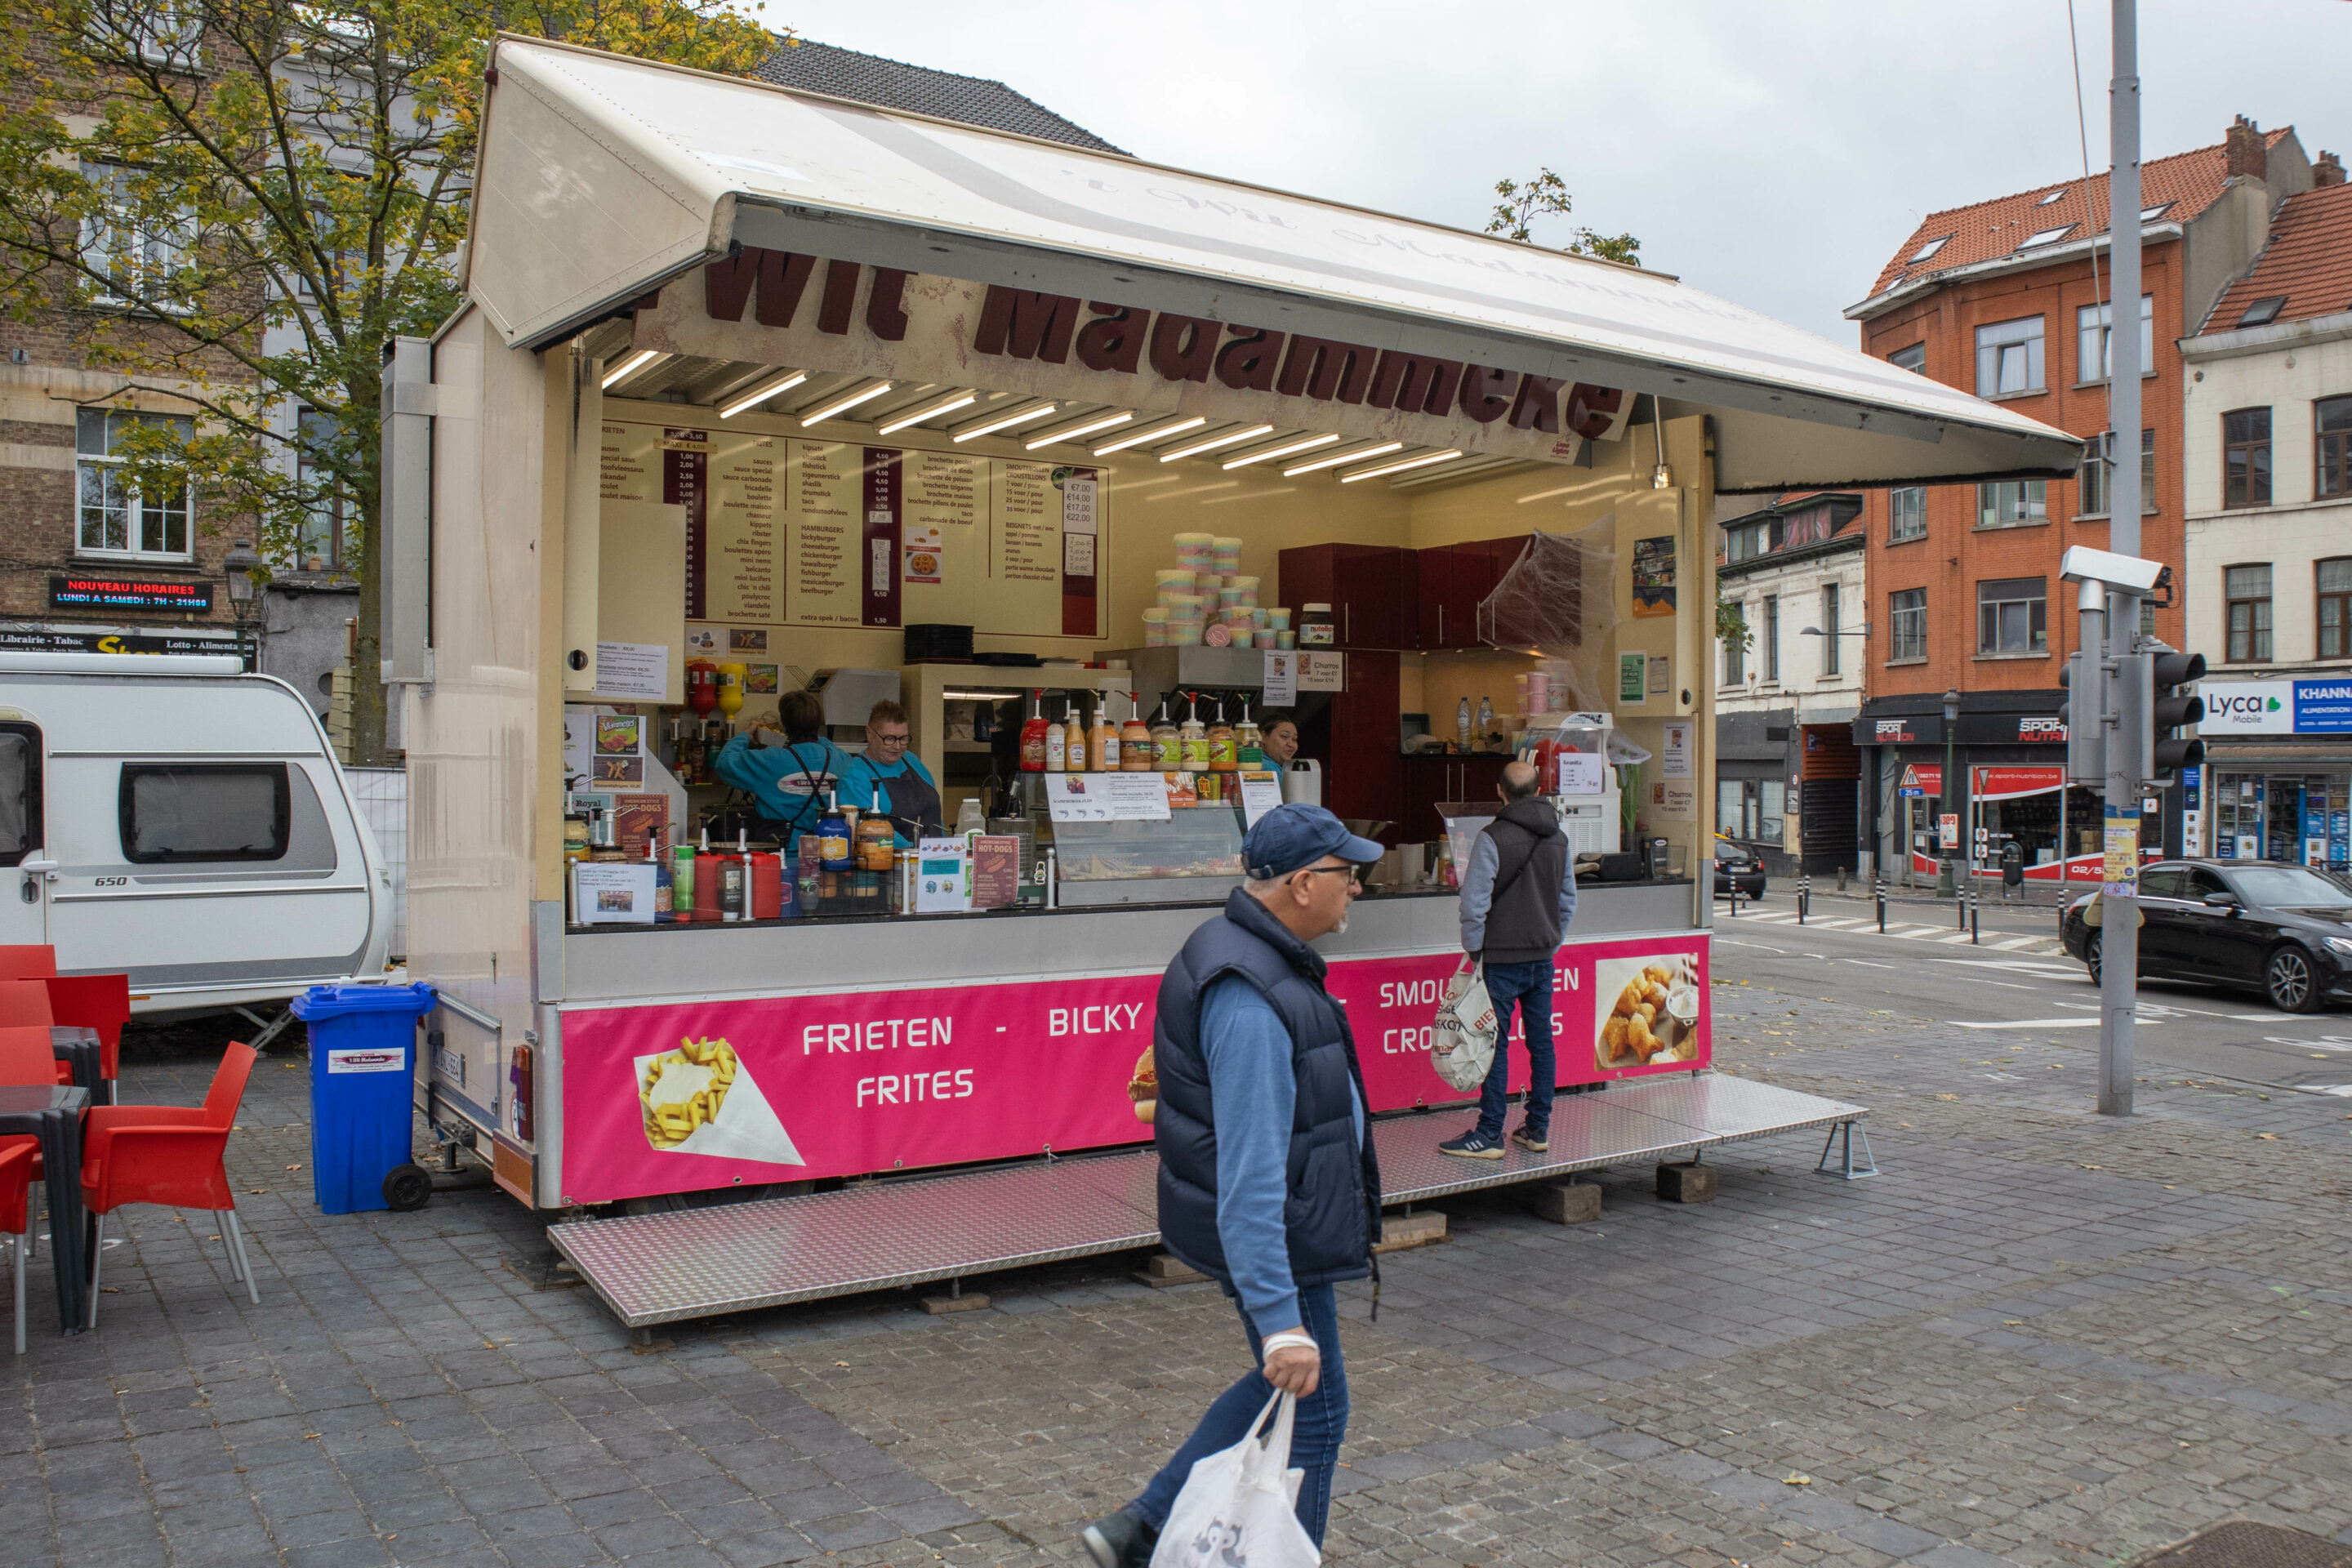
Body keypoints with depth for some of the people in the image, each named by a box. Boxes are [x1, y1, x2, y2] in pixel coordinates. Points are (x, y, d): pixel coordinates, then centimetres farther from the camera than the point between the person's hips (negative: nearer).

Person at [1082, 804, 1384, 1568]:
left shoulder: (1256, 957, 5)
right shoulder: (1249, 1001, -30)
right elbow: (1250, 1176, -34)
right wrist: (1281, 1320, -36)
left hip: (1279, 1224, 11)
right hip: (1274, 1239, -11)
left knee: (1285, 1388, 24)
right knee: (1311, 1407, 7)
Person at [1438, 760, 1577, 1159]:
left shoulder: (1493, 838, -13)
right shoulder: (1558, 838, 8)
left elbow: (1475, 902, -15)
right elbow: (1568, 900, 16)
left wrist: (1474, 950, -4)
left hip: (1502, 958, -6)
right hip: (1543, 959, 6)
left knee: (1495, 1044, -2)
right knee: (1541, 1043, 11)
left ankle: (1489, 1135, 0)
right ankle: (1538, 1130, 17)